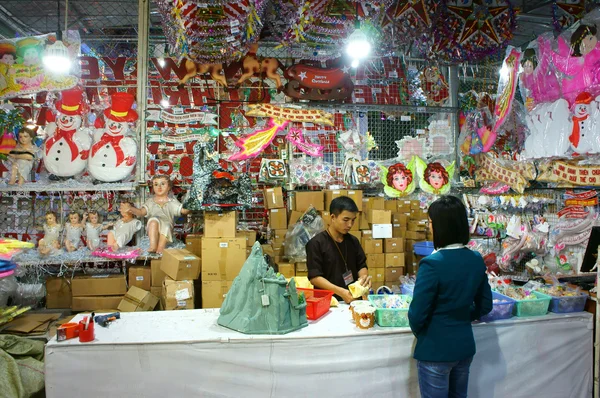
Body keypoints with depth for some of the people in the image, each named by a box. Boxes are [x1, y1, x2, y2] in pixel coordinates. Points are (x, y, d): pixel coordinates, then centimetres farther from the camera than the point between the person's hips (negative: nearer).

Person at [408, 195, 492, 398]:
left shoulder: (432, 263, -24)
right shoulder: (476, 260, -3)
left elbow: (417, 314, -19)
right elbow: (485, 305, 6)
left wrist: (419, 333, 1)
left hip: (435, 349, -6)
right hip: (465, 345, 6)